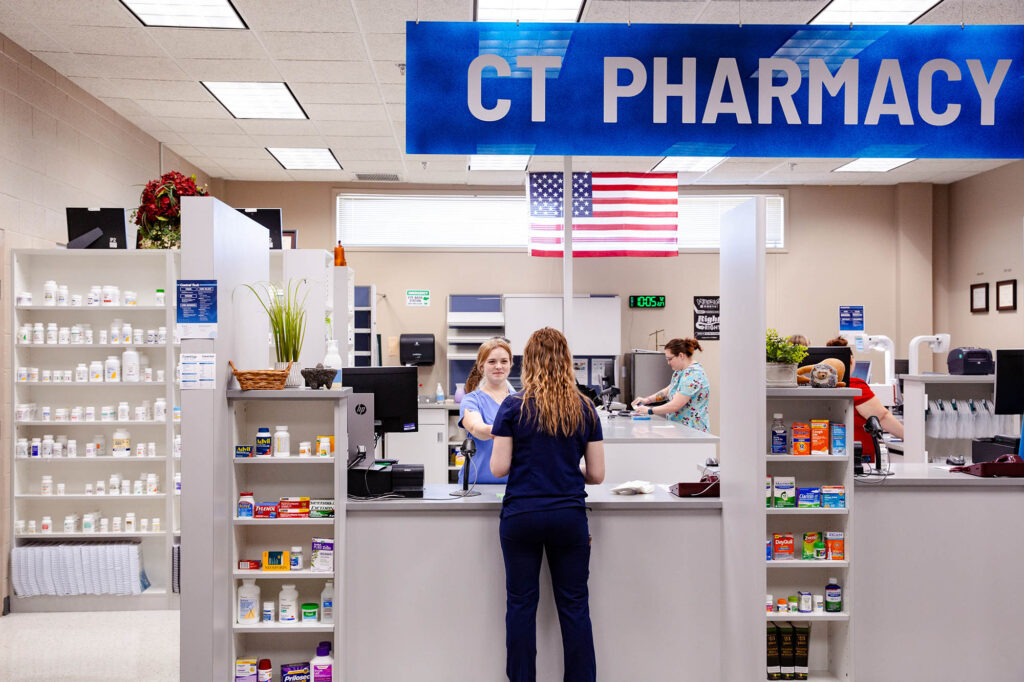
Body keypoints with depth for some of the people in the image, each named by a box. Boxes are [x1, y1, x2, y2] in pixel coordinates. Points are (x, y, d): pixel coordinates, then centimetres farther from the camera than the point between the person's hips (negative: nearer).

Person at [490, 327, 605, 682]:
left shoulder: (514, 406, -5)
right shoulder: (585, 409, 1)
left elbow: (499, 468, -7)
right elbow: (596, 474, 2)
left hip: (521, 516, -1)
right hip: (570, 516, 1)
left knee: (521, 603, 9)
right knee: (575, 605, 9)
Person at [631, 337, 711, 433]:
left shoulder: (693, 374, -17)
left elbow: (675, 406, -21)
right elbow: (668, 390, 22)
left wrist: (649, 410, -12)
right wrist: (647, 400, 8)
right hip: (679, 428, 9)